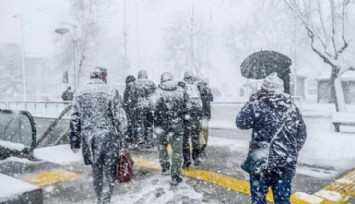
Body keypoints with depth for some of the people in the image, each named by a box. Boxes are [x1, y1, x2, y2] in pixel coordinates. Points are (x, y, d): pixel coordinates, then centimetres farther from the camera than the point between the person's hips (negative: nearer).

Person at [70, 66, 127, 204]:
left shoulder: (79, 94, 6)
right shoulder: (110, 92, -6)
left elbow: (75, 120, 8)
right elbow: (119, 118, -8)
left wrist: (75, 142, 14)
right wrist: (122, 138, -2)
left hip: (89, 139, 4)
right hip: (108, 138, -4)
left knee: (96, 171, 20)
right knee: (109, 172, 8)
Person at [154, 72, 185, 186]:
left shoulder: (158, 91, -7)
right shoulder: (180, 90, 1)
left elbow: (155, 108, -12)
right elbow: (185, 107, 3)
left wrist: (156, 124, -5)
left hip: (162, 125, 0)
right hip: (177, 125, 1)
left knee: (162, 146, 23)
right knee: (177, 151, 6)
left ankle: (165, 167, 32)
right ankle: (175, 177, 7)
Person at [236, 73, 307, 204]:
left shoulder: (257, 105, -11)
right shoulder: (293, 108, 5)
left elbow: (241, 123, -1)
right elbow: (302, 135, 10)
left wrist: (251, 102, 6)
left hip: (261, 162, -4)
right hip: (286, 164, 4)